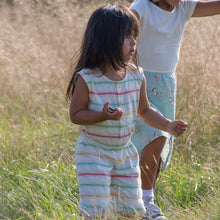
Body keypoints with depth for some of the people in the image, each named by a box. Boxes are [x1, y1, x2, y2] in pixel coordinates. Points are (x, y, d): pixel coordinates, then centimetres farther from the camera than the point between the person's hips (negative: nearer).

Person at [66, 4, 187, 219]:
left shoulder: (136, 76, -2)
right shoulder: (86, 78, -16)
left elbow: (144, 110, 11)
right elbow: (75, 114, -13)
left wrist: (168, 125, -4)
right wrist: (103, 115, -29)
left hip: (126, 153, 5)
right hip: (93, 153, -5)